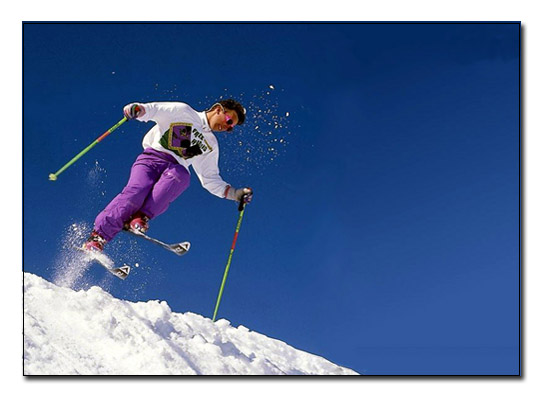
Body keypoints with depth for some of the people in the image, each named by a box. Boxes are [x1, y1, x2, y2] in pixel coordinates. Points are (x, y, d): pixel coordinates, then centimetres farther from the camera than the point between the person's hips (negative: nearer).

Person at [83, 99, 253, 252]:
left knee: (181, 175, -33)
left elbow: (211, 180, 28)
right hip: (152, 158, -3)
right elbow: (151, 110, 1)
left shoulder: (211, 145, 27)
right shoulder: (183, 112, 12)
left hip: (176, 169, 3)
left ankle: (140, 217, -39)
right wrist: (136, 109, -22)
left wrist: (236, 194, 17)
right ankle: (98, 235, -24)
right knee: (137, 191, -31)